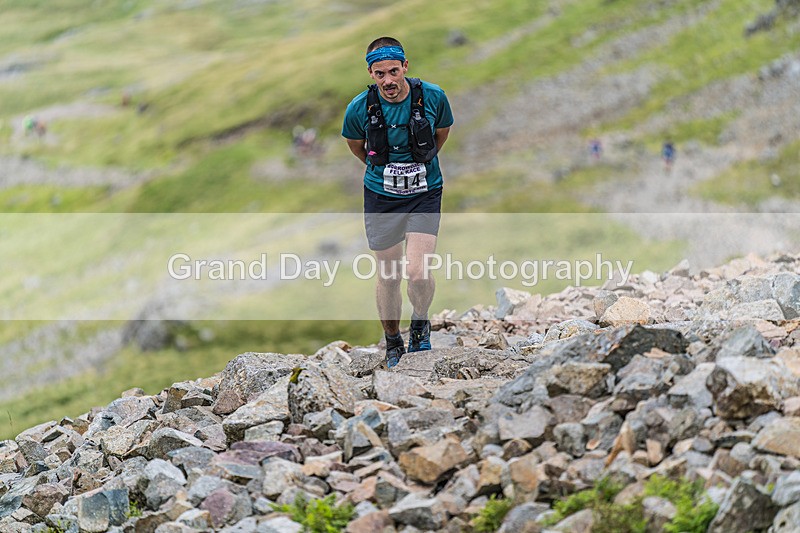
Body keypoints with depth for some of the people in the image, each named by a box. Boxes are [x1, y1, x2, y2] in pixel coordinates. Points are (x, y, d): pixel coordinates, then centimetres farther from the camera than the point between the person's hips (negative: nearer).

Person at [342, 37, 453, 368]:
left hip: (424, 195, -1)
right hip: (381, 197, 1)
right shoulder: (359, 108, -15)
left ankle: (421, 321, 18)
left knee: (417, 273, -14)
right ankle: (393, 343, 30)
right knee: (388, 276, 8)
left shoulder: (432, 97, -14)